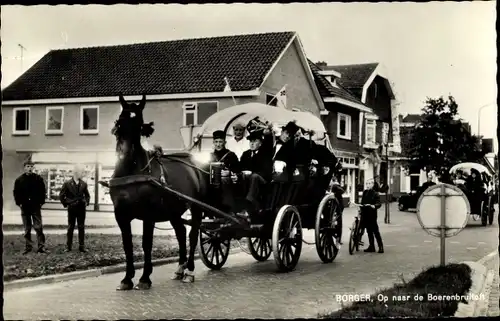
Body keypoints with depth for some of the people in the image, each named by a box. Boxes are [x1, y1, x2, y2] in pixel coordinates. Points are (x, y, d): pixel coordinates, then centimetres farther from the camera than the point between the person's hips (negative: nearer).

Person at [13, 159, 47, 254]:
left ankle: (41, 247, -4)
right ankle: (28, 246, 14)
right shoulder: (19, 180, 5)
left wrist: (41, 202, -4)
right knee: (27, 229, 8)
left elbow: (43, 191, 3)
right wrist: (19, 203, -1)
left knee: (38, 227, -5)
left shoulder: (38, 179, 1)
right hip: (25, 207, 2)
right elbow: (16, 193, 8)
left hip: (36, 207, -2)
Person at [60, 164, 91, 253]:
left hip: (82, 209, 2)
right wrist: (66, 204, -2)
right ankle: (68, 246, 9)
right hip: (71, 209, -2)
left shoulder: (84, 184, 5)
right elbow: (61, 196, 1)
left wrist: (86, 202, 4)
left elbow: (87, 195, 17)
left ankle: (81, 246, 8)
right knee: (70, 228, 4)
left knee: (81, 228, 4)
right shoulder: (67, 183, -4)